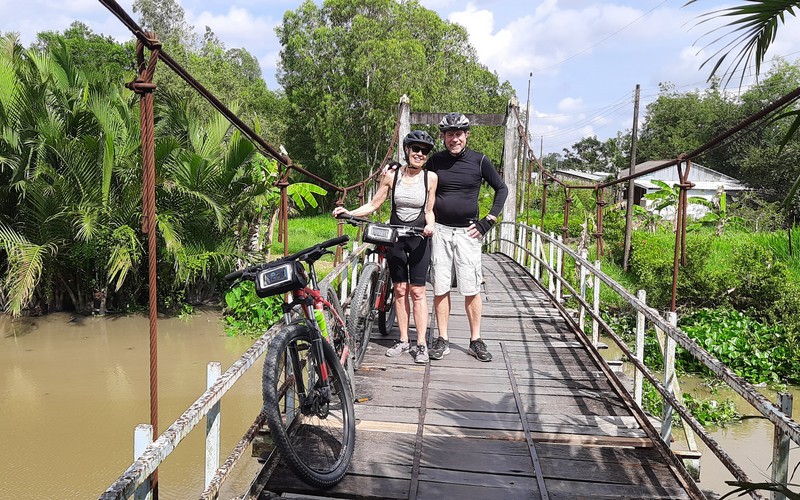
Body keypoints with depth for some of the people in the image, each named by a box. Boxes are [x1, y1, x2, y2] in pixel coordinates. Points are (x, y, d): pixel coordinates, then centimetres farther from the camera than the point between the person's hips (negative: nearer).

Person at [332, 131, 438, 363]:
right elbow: (373, 205, 2)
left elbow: (429, 211, 2)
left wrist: (430, 225, -18)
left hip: (419, 239, -2)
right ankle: (403, 340, 16)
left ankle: (421, 344, 4)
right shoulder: (391, 175, -3)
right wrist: (349, 213, -10)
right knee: (400, 290, 7)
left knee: (417, 292, -2)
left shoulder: (430, 177, -5)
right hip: (394, 237, 2)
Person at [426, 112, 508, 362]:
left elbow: (502, 188, 8)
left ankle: (476, 341, 12)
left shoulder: (479, 161, -1)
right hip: (439, 231, 1)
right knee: (440, 289, 3)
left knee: (471, 290, 0)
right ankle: (442, 340, 13)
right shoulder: (435, 161, 4)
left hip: (468, 232, -1)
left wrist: (488, 220, 1)